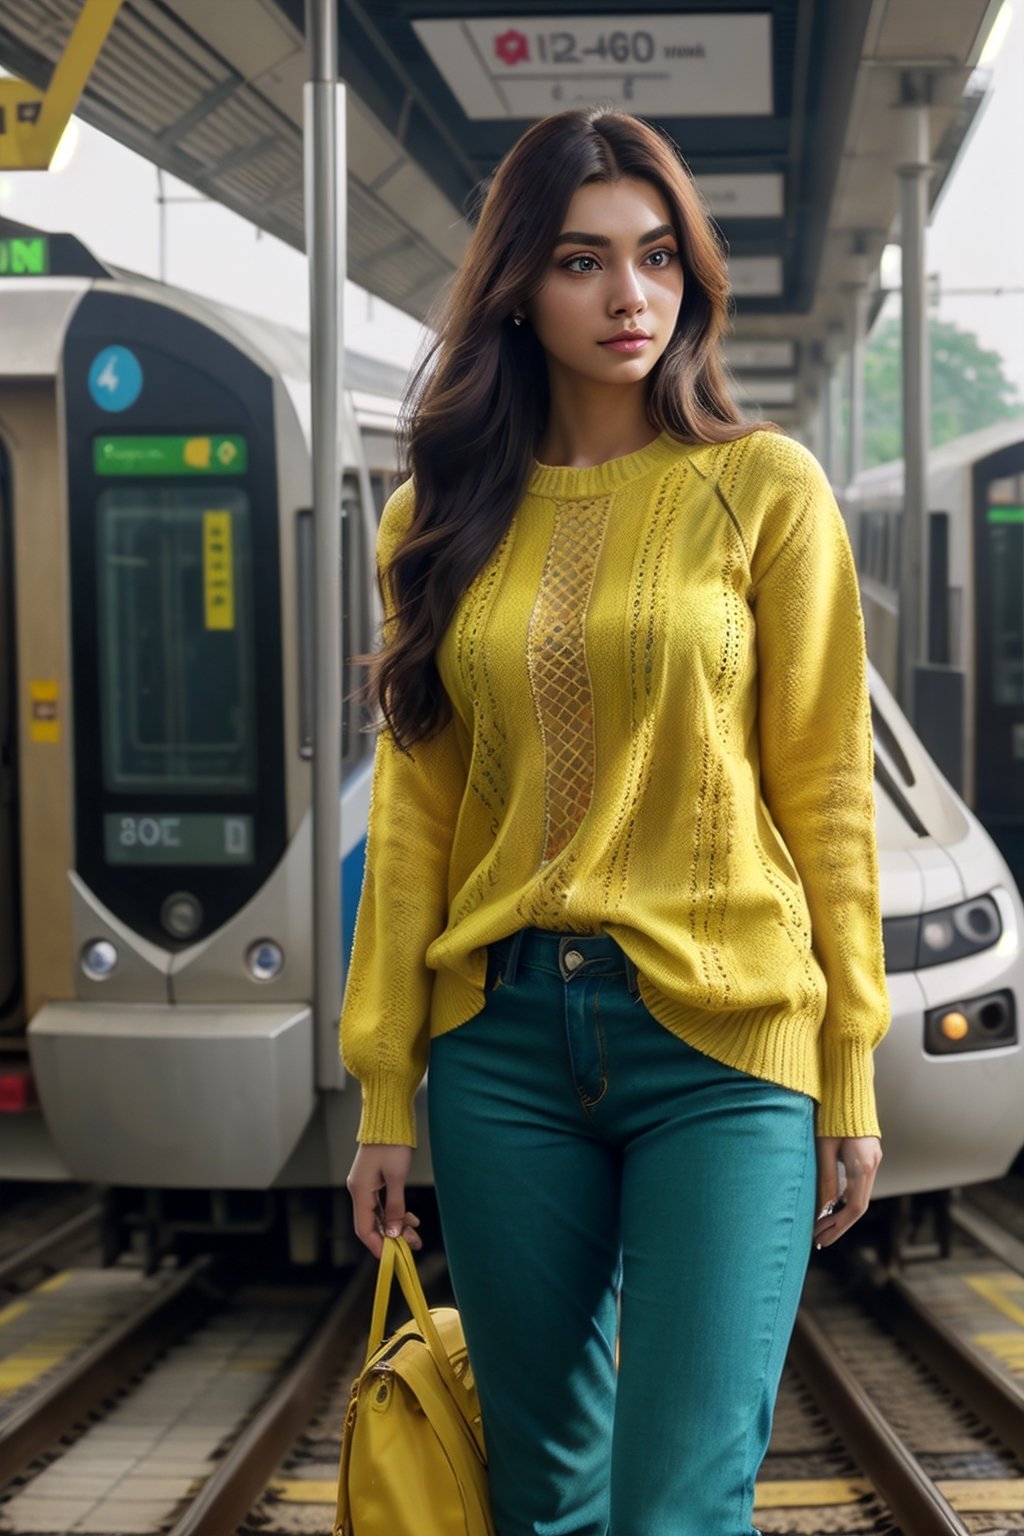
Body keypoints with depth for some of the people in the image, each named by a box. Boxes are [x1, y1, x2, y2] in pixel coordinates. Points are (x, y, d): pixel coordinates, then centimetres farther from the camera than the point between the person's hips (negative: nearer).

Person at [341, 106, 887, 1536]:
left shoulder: (765, 489, 0)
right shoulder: (445, 517, 8)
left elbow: (825, 786, 0)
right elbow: (414, 810, 8)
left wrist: (851, 1070, -1)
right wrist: (386, 1092, 6)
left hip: (722, 1039, -3)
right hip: (502, 1037, 3)